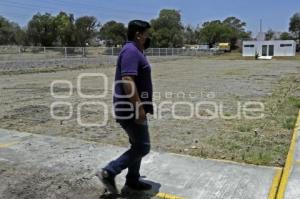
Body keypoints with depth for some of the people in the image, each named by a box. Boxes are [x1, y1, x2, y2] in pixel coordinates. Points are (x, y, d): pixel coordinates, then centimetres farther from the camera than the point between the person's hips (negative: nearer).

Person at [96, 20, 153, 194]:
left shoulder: (135, 51, 16)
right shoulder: (131, 51, -17)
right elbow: (127, 81, -27)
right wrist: (139, 108, -26)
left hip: (134, 107, 11)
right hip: (131, 109, -11)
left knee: (138, 145, 17)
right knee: (142, 147, -5)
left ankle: (132, 181, 28)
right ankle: (108, 172, 1)